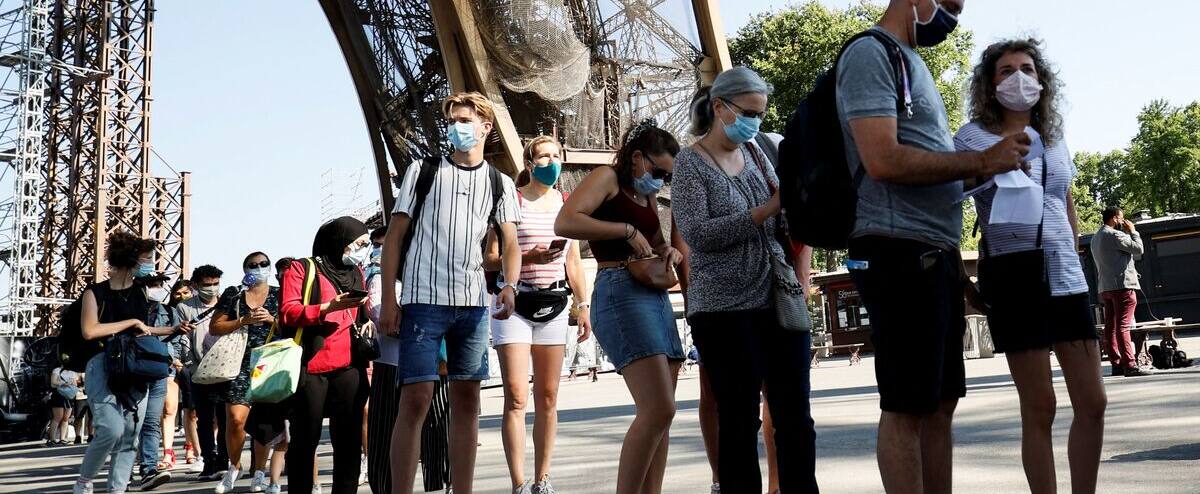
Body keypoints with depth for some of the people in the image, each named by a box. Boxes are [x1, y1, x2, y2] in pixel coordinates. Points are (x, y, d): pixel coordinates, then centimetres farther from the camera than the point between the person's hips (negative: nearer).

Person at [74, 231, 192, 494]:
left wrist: (173, 329, 22)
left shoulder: (140, 292, 13)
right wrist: (131, 322, -13)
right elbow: (89, 331, -15)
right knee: (112, 429, -20)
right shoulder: (96, 292, -2)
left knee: (130, 433, -1)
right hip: (102, 366, -6)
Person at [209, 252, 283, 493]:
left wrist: (272, 319, -8)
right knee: (235, 419, -12)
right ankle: (234, 467, 11)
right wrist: (244, 321, -9)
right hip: (240, 364, -1)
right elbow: (214, 328, 3)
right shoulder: (233, 294, 9)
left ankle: (259, 471, 19)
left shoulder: (279, 295, 11)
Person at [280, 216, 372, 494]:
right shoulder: (303, 269, 5)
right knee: (304, 442, 2)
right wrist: (328, 308, -19)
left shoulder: (357, 273, 21)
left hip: (349, 368, 5)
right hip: (310, 368, -4)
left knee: (349, 442, 2)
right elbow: (287, 312, -7)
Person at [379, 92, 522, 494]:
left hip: (474, 303, 3)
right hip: (424, 299, -3)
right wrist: (389, 300, -4)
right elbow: (394, 237, 4)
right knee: (416, 399, -8)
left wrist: (510, 285, -18)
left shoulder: (500, 183, 12)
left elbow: (511, 243, 3)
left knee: (467, 401, 6)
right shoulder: (422, 171, 6)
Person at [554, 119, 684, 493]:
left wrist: (669, 251, 9)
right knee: (659, 409, -18)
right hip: (620, 292, -9)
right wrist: (627, 230, -16)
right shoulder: (607, 178, -1)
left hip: (656, 295, 10)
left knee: (659, 413, 7)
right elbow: (564, 223, -17)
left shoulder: (648, 196, 23)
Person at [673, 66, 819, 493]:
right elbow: (697, 234, -16)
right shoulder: (690, 162, -3)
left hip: (778, 300, 5)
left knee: (796, 415, 6)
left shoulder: (754, 152, 13)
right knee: (740, 419, 1)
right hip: (725, 309, -5)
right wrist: (766, 210, -20)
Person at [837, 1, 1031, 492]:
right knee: (906, 407, -4)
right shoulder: (871, 52, -8)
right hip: (899, 253, -10)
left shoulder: (911, 61, 21)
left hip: (935, 255, 10)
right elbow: (883, 160, -21)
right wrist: (981, 162, -13)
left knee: (941, 401, 12)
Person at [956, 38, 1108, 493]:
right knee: (1039, 409, -2)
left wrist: (1071, 253, 19)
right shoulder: (972, 138, -2)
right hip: (1013, 276, -5)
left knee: (1093, 403, 4)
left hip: (1067, 276, 6)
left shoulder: (1054, 137, 14)